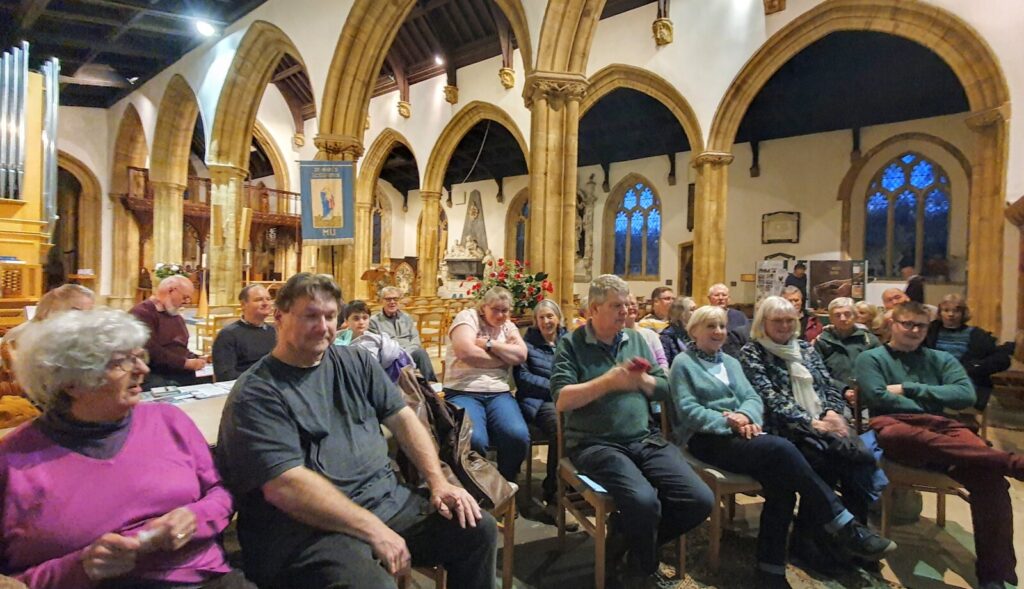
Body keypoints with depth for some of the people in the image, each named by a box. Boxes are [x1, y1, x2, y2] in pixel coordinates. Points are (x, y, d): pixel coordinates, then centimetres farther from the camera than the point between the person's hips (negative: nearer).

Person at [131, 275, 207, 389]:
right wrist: (185, 363, -16)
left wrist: (195, 359, 10)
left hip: (184, 376, 8)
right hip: (157, 377, -8)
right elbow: (151, 351, -19)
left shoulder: (176, 316, 25)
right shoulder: (143, 312, -7)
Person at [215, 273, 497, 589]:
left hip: (389, 500, 7)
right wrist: (373, 529, -20)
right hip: (309, 525, -6)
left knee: (479, 529, -2)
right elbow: (284, 487, -19)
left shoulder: (357, 362, 11)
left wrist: (438, 481, -5)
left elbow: (402, 418, 10)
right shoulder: (255, 393, -9)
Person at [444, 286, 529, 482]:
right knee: (473, 441, -32)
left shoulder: (508, 326, 19)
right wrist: (505, 357, -2)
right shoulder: (468, 316, 3)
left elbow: (521, 355, 1)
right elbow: (466, 352, -14)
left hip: (499, 393, 4)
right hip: (463, 392, -4)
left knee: (518, 437, -25)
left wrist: (489, 344, -7)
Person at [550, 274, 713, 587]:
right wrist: (609, 380, -18)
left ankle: (628, 536, 13)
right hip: (596, 444, -6)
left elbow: (664, 389, 14)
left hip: (645, 439, 6)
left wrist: (641, 380, -7)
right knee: (644, 501, -30)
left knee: (700, 501, -10)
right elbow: (561, 399, -12)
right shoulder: (572, 345, -2)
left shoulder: (636, 339, 15)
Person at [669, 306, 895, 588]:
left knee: (782, 481, -23)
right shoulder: (683, 363, 2)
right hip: (707, 439, -6)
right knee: (781, 448, -29)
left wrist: (744, 416, -12)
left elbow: (753, 398, 11)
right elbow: (688, 411, -9)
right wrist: (729, 422, -18)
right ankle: (845, 527, -22)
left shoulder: (731, 362, 23)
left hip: (739, 433, 6)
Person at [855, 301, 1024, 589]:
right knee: (916, 436, -43)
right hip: (893, 427, -3)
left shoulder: (941, 359, 25)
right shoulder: (871, 358, 15)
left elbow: (966, 395, 6)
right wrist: (928, 410, 1)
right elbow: (877, 397, -4)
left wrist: (908, 389, 1)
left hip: (939, 428, 4)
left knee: (989, 474, -29)